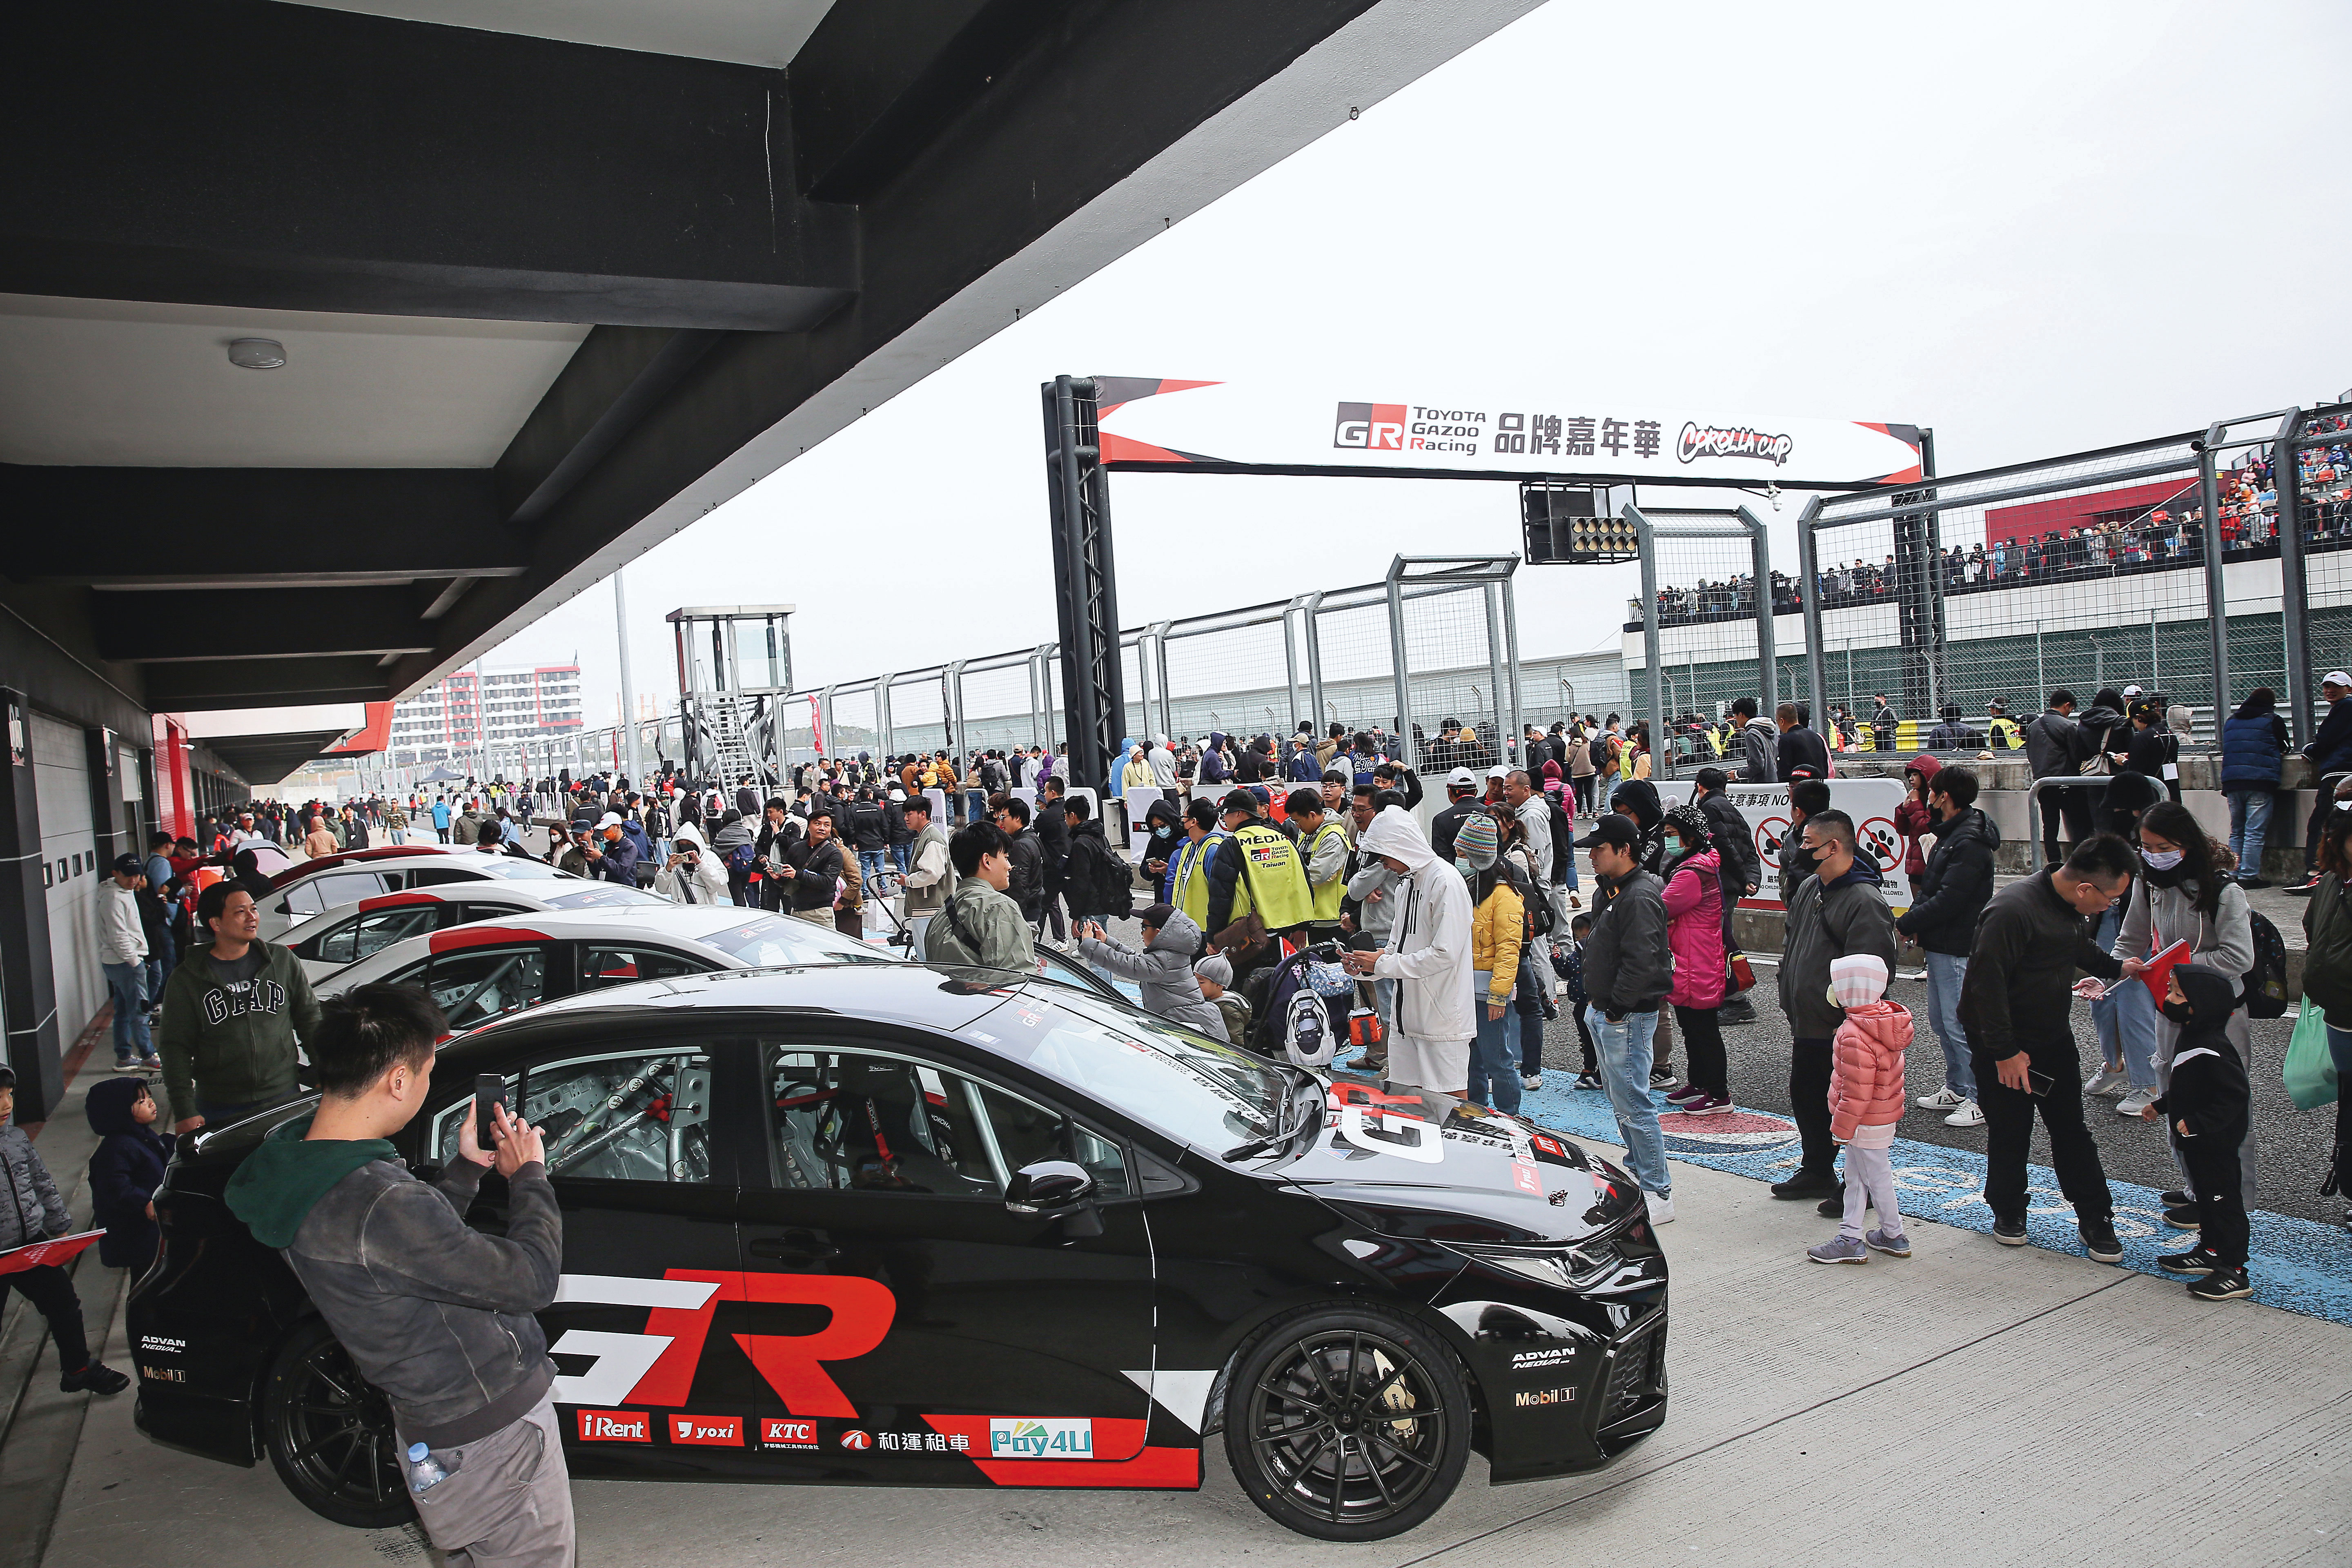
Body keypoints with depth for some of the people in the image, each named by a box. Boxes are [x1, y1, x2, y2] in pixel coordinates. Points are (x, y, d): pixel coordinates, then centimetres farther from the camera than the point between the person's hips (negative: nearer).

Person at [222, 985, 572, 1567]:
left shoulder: (292, 1154, -2)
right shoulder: (378, 1203, -34)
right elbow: (533, 1278, -26)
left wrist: (466, 1168, 5)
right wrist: (529, 1175, -12)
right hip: (492, 1434, -9)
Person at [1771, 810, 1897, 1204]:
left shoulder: (1864, 901, -20)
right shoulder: (1809, 888, 9)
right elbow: (1790, 945, 20)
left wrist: (1850, 1020, -22)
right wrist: (1790, 1000, 16)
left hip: (1841, 1030, -9)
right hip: (1806, 1024, 9)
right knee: (1805, 1097, 19)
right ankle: (1817, 1172, 36)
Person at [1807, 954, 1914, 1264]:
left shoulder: (1856, 1035, -28)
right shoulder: (1883, 1015, 3)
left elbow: (1857, 1090, -26)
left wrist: (1842, 1126, -15)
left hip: (1867, 1121, -10)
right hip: (1882, 1115, 10)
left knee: (1876, 1178, 7)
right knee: (1855, 1178, 15)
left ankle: (1894, 1236, 21)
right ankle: (1851, 1238, 22)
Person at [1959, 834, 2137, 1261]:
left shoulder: (2073, 906, -1)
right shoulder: (2013, 911, -29)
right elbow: (1987, 982, -27)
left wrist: (2116, 967, 6)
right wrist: (2004, 1052, -24)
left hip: (2054, 1035, 7)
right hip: (2004, 1041, -7)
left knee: (2071, 1127, 9)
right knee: (2009, 1130, 6)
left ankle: (2094, 1217, 19)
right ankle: (2008, 1211, 25)